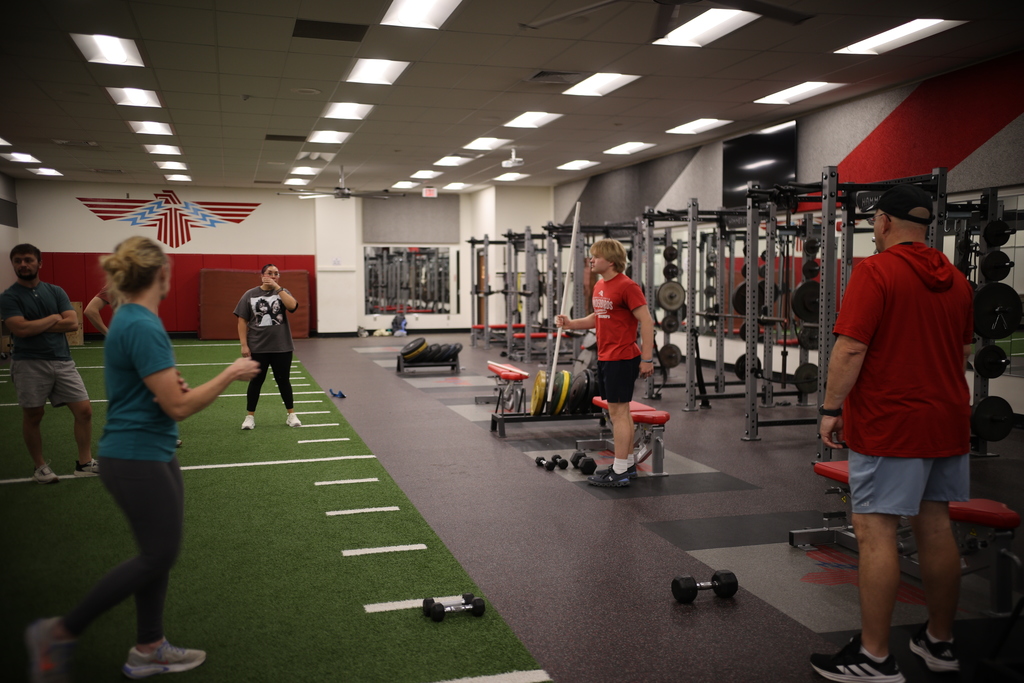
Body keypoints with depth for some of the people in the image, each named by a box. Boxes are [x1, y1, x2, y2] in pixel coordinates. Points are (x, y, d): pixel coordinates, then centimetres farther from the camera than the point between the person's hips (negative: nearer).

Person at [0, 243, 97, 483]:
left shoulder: (55, 291, 8)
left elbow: (72, 323, -3)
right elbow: (21, 329, -17)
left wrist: (36, 326, -9)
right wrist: (53, 318, -6)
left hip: (62, 360, 3)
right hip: (29, 363, -3)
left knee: (84, 410, -1)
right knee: (33, 415, 6)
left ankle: (85, 463, 12)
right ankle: (40, 466, 23)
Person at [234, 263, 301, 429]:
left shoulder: (282, 292, 3)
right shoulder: (250, 295, 1)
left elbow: (292, 306, -18)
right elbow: (242, 321, 0)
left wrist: (277, 288, -20)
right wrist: (244, 345, -6)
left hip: (282, 347, 1)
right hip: (257, 347, 0)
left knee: (283, 380, 8)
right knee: (256, 381, 7)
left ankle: (291, 415, 19)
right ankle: (250, 416, 18)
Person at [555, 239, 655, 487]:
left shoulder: (627, 286, -16)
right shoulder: (599, 286, 12)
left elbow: (646, 321, -17)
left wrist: (647, 359, -19)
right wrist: (570, 324, 9)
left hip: (621, 359, -9)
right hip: (605, 357, 9)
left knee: (618, 412, -5)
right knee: (620, 412, 15)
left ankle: (619, 473, 1)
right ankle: (627, 464, 25)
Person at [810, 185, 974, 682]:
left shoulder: (875, 272, -13)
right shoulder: (955, 281, 11)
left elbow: (851, 348, -19)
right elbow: (962, 351, 19)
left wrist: (831, 408, -11)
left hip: (890, 425, -8)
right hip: (947, 422, 8)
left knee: (875, 531, -4)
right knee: (935, 526, 15)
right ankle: (939, 643, 27)